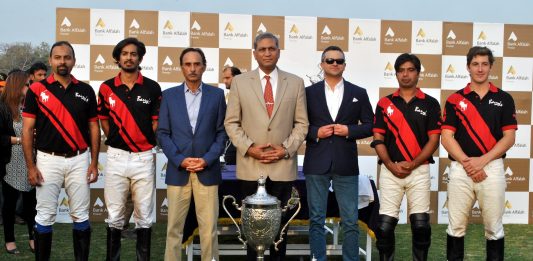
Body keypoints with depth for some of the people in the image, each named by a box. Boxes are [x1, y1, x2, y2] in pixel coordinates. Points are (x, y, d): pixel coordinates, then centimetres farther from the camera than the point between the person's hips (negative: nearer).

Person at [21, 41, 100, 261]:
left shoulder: (86, 91, 5)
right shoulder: (36, 90, -1)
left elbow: (94, 128, 8)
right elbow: (27, 130, -1)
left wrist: (94, 163, 2)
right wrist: (30, 166, -7)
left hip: (79, 160, 2)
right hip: (48, 160, -2)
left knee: (80, 216, 7)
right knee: (45, 216, 4)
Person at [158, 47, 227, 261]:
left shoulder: (216, 94, 6)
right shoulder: (169, 95, 7)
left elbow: (222, 132, 4)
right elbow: (163, 133, 4)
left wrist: (207, 159, -9)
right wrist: (179, 160, -9)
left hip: (207, 171, 0)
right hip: (178, 171, 1)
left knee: (209, 228, 1)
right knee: (174, 227, 5)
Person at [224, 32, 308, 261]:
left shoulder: (295, 83, 7)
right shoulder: (240, 82, 5)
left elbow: (301, 123, 6)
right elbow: (231, 122, 4)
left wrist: (286, 148, -7)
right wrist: (249, 148, -9)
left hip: (283, 165, 1)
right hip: (250, 165, 0)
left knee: (280, 222, 6)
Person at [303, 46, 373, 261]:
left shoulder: (359, 93, 8)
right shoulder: (309, 92, 6)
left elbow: (370, 126, 7)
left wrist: (349, 130, -9)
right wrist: (316, 132, -11)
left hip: (346, 164, 0)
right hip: (316, 163, 0)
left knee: (350, 221, 2)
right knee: (316, 219, 5)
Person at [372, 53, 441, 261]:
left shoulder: (430, 104, 4)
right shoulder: (384, 103, 7)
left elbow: (433, 140, -1)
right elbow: (378, 139, 4)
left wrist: (412, 164, -11)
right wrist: (390, 165, -10)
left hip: (419, 171, -1)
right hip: (390, 171, 1)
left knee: (420, 225, 0)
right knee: (385, 225, -1)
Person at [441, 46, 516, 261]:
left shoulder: (504, 99, 6)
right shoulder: (455, 100, 5)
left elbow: (509, 138, -1)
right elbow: (447, 138, -1)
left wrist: (481, 160, -12)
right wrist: (467, 162, -13)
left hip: (492, 168, 0)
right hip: (460, 169, 0)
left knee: (494, 227, 7)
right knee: (456, 227, 6)